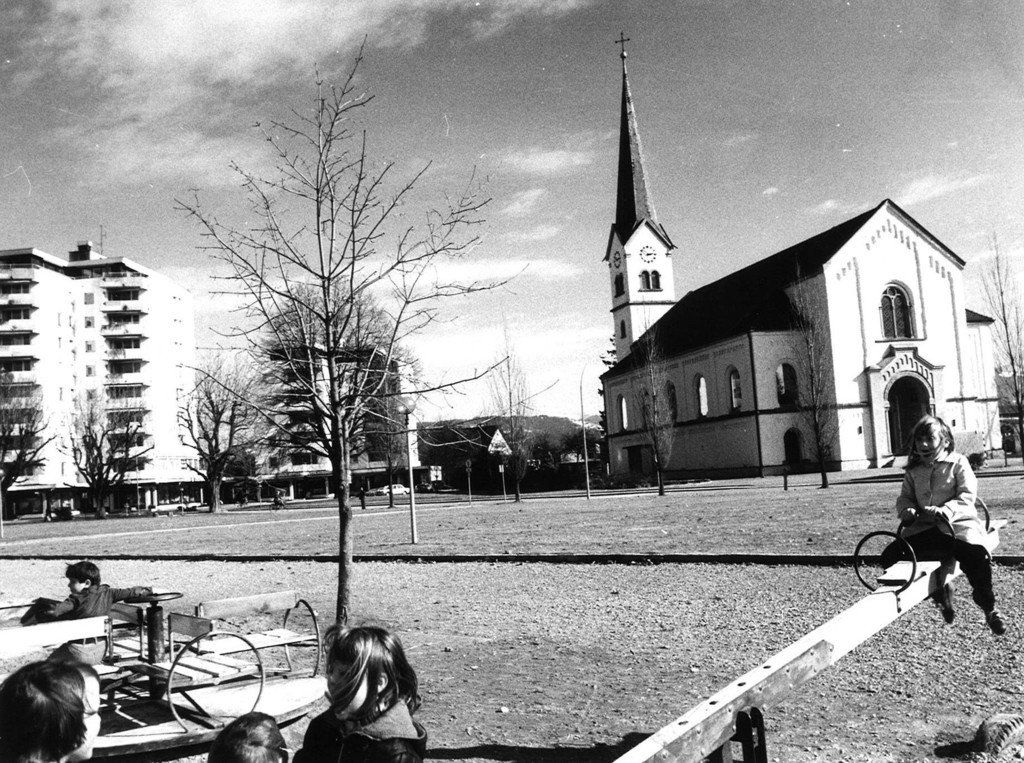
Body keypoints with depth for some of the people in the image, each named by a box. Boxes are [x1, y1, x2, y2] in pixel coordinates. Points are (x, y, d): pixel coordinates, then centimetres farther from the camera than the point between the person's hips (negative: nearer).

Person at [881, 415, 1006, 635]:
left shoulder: (958, 463, 3)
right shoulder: (913, 471, 15)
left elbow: (967, 495, -7)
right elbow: (905, 497, 15)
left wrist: (945, 511, -25)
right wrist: (906, 510, -10)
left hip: (958, 524, -4)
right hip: (924, 529, 5)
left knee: (977, 555, -34)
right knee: (890, 555, -13)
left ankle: (989, 608, -5)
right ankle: (939, 591, 9)